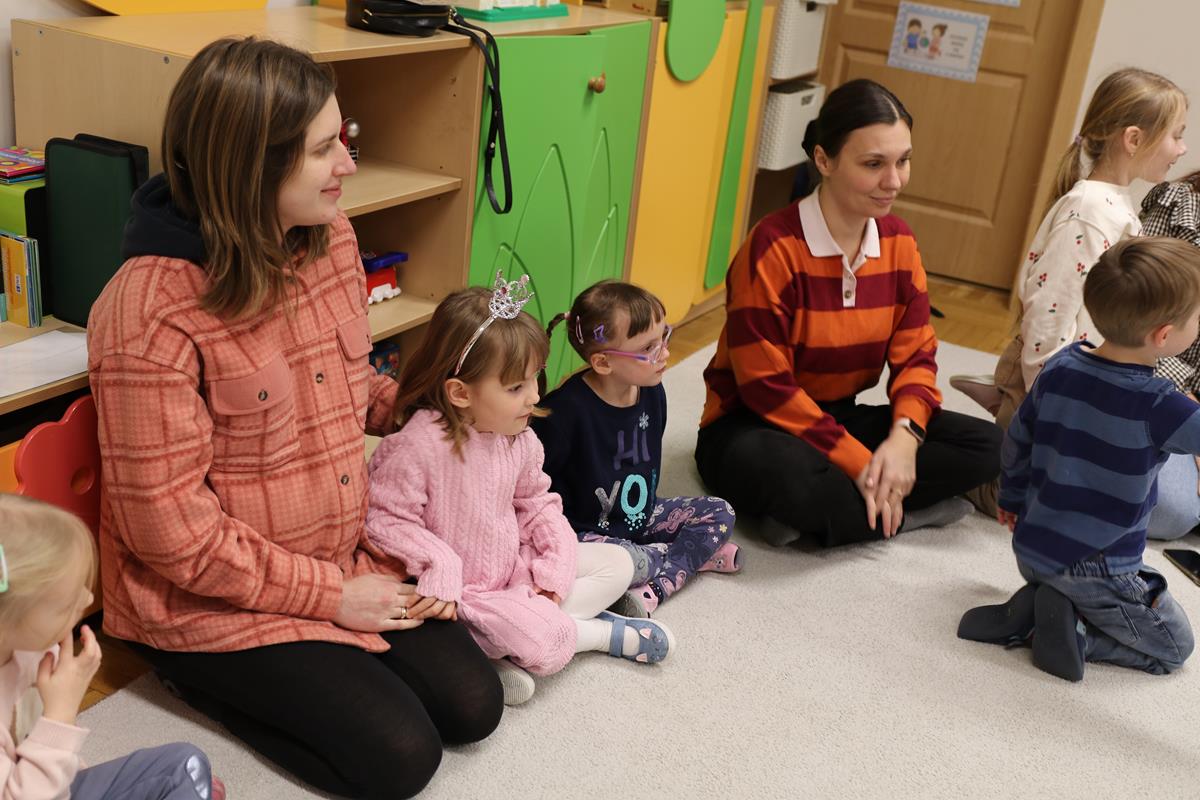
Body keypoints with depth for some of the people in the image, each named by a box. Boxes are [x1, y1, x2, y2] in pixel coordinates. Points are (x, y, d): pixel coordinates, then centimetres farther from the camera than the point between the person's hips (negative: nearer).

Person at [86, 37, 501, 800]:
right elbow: (170, 529, -22)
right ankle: (210, 676, 10)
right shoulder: (150, 309, -26)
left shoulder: (331, 235, -4)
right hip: (213, 598, -6)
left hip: (350, 556, 7)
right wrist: (331, 595, -17)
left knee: (472, 705, 1)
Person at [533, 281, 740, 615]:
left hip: (641, 516, 8)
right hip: (588, 531, -8)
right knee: (626, 562, -37)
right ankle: (694, 555, -6)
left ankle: (658, 587, -14)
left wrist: (648, 505, 14)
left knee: (720, 512, 1)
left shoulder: (652, 392, -4)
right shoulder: (566, 408, -27)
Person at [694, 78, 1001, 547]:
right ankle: (905, 510, -15)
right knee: (784, 471, -41)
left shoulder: (898, 242, 0)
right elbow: (766, 385, -21)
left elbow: (915, 354, 0)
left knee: (985, 446, -9)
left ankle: (828, 513, -17)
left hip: (839, 419, 7)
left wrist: (904, 436, -20)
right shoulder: (774, 248, -20)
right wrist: (858, 461, -25)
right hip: (752, 426, -7)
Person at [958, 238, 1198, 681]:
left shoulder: (1061, 366, -5)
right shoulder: (1156, 405, -24)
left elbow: (1017, 440, 7)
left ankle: (1031, 608, 5)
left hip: (1031, 548, 6)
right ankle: (1075, 630, -6)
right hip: (1096, 571, -6)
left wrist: (1013, 499, 23)